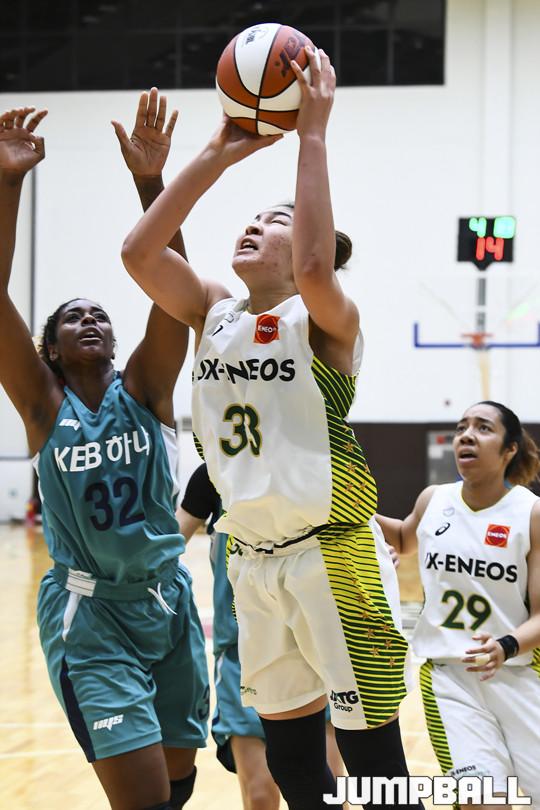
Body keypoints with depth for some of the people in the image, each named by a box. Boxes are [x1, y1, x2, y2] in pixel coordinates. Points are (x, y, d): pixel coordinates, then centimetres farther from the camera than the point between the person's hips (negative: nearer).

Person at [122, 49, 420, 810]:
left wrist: (313, 134, -27)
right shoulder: (216, 313, 8)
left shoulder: (325, 319, -9)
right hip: (254, 560, 6)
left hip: (332, 554, -6)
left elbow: (315, 266, -32)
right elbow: (139, 252, -5)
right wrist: (217, 155, -7)